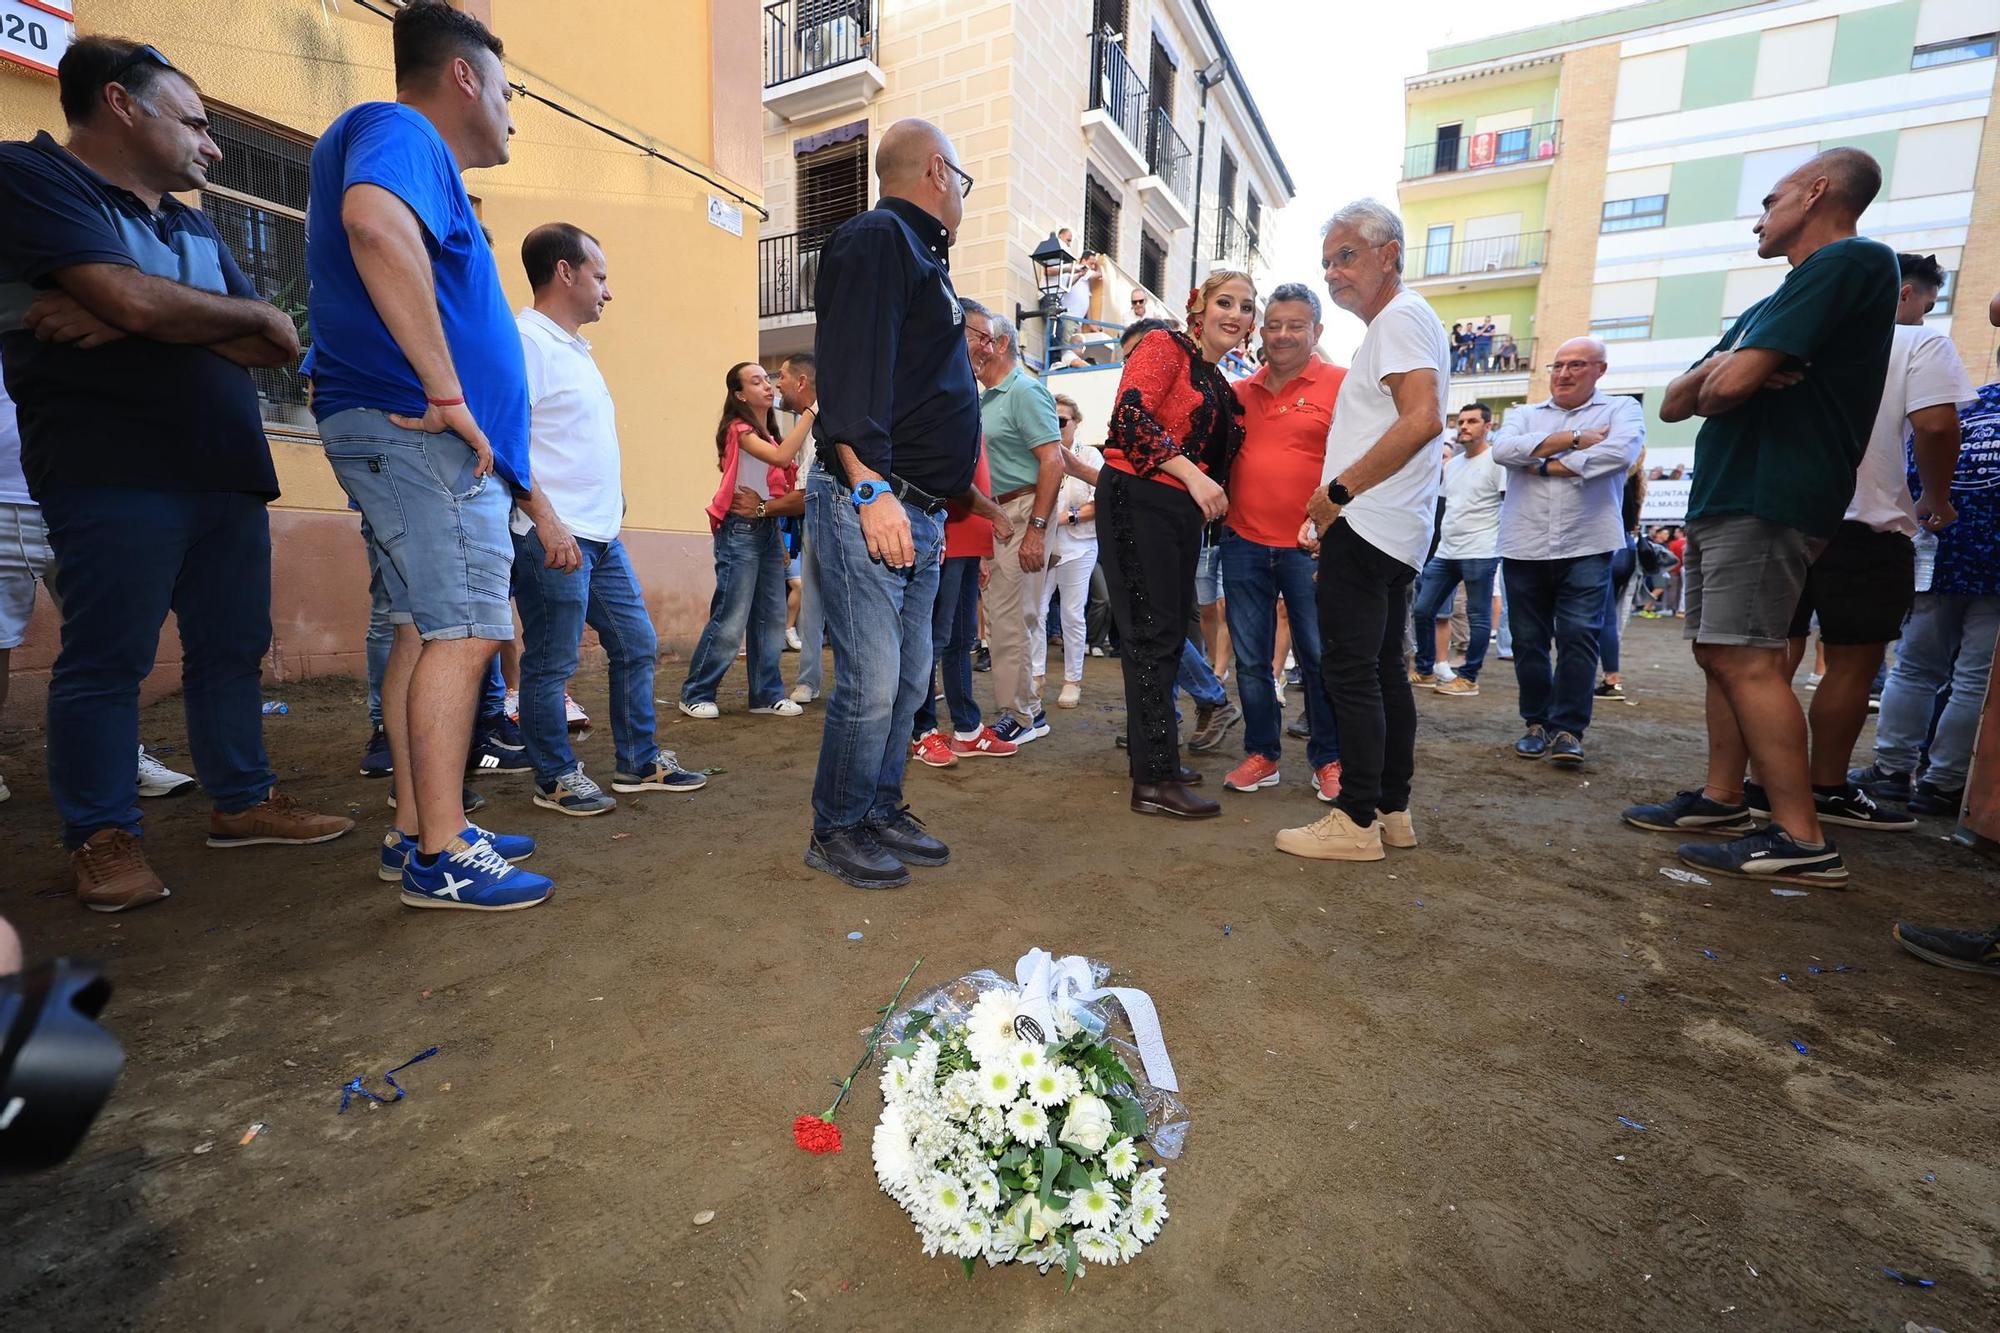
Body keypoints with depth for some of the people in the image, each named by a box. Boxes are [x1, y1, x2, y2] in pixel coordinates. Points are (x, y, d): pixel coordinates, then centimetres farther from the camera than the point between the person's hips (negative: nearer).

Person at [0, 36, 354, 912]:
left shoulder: (195, 227, 21)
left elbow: (279, 348, 9)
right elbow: (132, 301, -15)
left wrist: (138, 318, -6)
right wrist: (252, 315, 3)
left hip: (227, 473, 7)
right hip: (113, 475, -6)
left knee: (232, 648, 8)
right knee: (105, 661, -3)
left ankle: (241, 801, 18)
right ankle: (102, 838, 7)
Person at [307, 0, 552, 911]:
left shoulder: (402, 145, 28)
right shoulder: (399, 130, -4)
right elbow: (376, 225, -27)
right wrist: (449, 397, -26)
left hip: (406, 433, 10)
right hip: (420, 432, -10)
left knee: (426, 631, 10)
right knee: (463, 631, -11)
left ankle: (417, 829, 19)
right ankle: (442, 857, -5)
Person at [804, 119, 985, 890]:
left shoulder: (919, 254, 26)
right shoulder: (877, 238, -3)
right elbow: (850, 371, -18)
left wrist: (970, 498, 25)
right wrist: (871, 487, -28)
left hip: (919, 514, 10)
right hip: (867, 504, -10)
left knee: (908, 680, 12)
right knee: (870, 682, -8)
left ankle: (881, 812, 24)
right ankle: (836, 831, 9)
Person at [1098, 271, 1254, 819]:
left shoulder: (1220, 386, 22)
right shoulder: (1165, 347, -2)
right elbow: (1131, 414, -17)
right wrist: (1193, 475, -22)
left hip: (1183, 512, 9)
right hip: (1138, 500, -9)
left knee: (1168, 635, 11)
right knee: (1153, 634, -11)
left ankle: (1153, 754, 22)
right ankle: (1155, 780, -7)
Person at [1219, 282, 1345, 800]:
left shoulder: (1340, 385, 0)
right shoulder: (1241, 391, 12)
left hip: (1310, 547, -3)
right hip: (1244, 543, 4)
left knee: (1318, 658, 4)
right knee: (1251, 658, 7)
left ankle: (1328, 761, 19)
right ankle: (1261, 755, 21)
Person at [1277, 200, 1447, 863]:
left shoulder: (1400, 317, -8)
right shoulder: (1395, 324, 25)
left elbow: (1423, 421, -23)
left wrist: (1339, 491, -20)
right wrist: (1334, 510, 22)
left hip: (1366, 526, -11)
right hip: (1390, 532, 11)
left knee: (1350, 670, -9)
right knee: (1383, 669, 12)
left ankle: (1356, 821, -4)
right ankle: (1393, 810, 19)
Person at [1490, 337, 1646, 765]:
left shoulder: (1621, 408, 9)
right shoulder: (1524, 414, 15)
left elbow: (1621, 451, -13)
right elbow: (1503, 450, -7)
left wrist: (1548, 464, -8)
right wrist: (1574, 439, -8)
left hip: (1586, 548, -2)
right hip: (1524, 549, 2)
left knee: (1578, 639, -6)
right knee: (1529, 642, 6)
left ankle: (1567, 730, 0)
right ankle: (1536, 723, 17)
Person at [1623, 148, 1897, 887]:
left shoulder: (1848, 262, -6)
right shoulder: (1773, 304, 25)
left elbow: (1731, 385, -18)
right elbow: (1674, 403, 17)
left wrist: (1718, 376, 4)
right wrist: (1715, 370, -3)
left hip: (1767, 500, -10)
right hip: (1722, 498, 10)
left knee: (1745, 660, -14)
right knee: (1721, 657, 10)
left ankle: (1802, 839, -10)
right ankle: (1721, 799, 16)